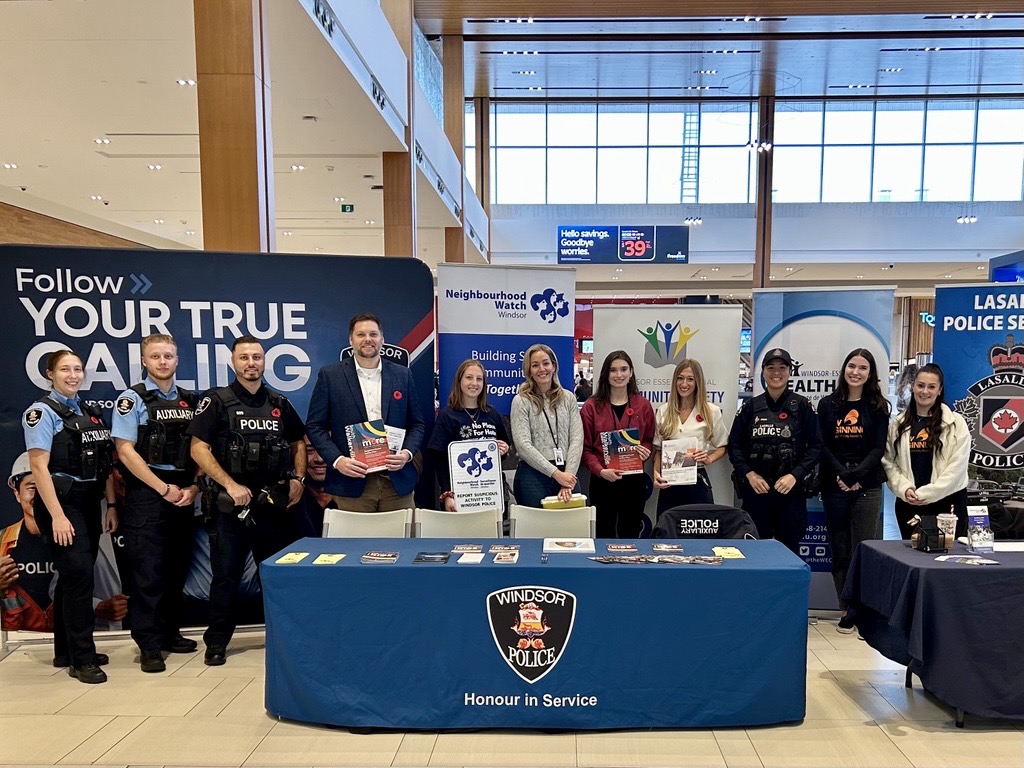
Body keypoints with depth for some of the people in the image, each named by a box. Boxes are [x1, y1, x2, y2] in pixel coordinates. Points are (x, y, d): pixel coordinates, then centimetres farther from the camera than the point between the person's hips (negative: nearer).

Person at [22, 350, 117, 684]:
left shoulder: (91, 412, 12)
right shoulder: (42, 411, -7)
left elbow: (105, 464, 12)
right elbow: (39, 467, -14)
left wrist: (111, 505, 7)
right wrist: (57, 516, -19)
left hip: (90, 502, 7)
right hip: (60, 502, -7)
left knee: (73, 577, 13)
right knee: (79, 573, -11)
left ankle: (65, 651, 24)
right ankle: (82, 658, -2)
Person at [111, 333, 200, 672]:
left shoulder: (190, 401, 10)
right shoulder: (132, 399, -3)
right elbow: (125, 451, -10)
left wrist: (193, 487, -3)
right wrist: (164, 489, -13)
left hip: (183, 495, 5)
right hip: (146, 495, -5)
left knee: (177, 568, 12)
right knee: (148, 570, -2)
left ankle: (170, 633, 25)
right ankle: (148, 645, 8)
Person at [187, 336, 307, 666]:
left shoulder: (280, 403, 10)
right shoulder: (217, 401, -3)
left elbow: (299, 442, 19)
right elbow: (198, 448, -9)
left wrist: (298, 478, 5)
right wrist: (231, 484, -16)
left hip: (273, 503, 4)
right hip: (230, 503, -4)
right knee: (226, 575, 5)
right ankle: (216, 642, 20)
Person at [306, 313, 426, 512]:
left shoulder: (402, 375, 9)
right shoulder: (330, 375, 3)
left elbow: (417, 424, 12)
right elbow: (314, 426, 2)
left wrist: (407, 453, -6)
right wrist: (337, 460, -12)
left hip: (398, 482, 2)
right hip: (352, 482, -2)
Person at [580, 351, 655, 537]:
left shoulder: (643, 405, 5)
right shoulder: (592, 406, -3)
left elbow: (649, 439, 14)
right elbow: (585, 447, -3)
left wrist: (646, 451, -8)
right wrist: (600, 470, -18)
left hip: (635, 480, 2)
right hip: (602, 480, -2)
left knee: (630, 535, 12)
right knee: (604, 535, 5)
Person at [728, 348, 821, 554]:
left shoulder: (802, 406, 2)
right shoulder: (751, 406, 7)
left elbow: (815, 446, -1)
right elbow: (734, 445, 7)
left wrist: (795, 475, -11)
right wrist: (749, 474, -6)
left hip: (790, 489, -1)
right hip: (756, 489, 1)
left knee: (789, 547, 4)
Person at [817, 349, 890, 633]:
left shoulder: (878, 406, 6)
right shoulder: (828, 404, 7)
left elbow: (878, 448, -1)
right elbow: (823, 446, 1)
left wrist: (856, 476, -14)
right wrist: (840, 475, -13)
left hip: (867, 487, -1)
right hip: (834, 486, 1)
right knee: (839, 550, 4)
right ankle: (847, 610, 13)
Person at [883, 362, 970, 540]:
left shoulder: (955, 423, -1)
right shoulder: (898, 425, 7)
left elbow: (957, 467, -8)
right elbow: (889, 462, 5)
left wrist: (926, 494, -12)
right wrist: (904, 489, -11)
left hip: (946, 501, -2)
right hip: (907, 503, 3)